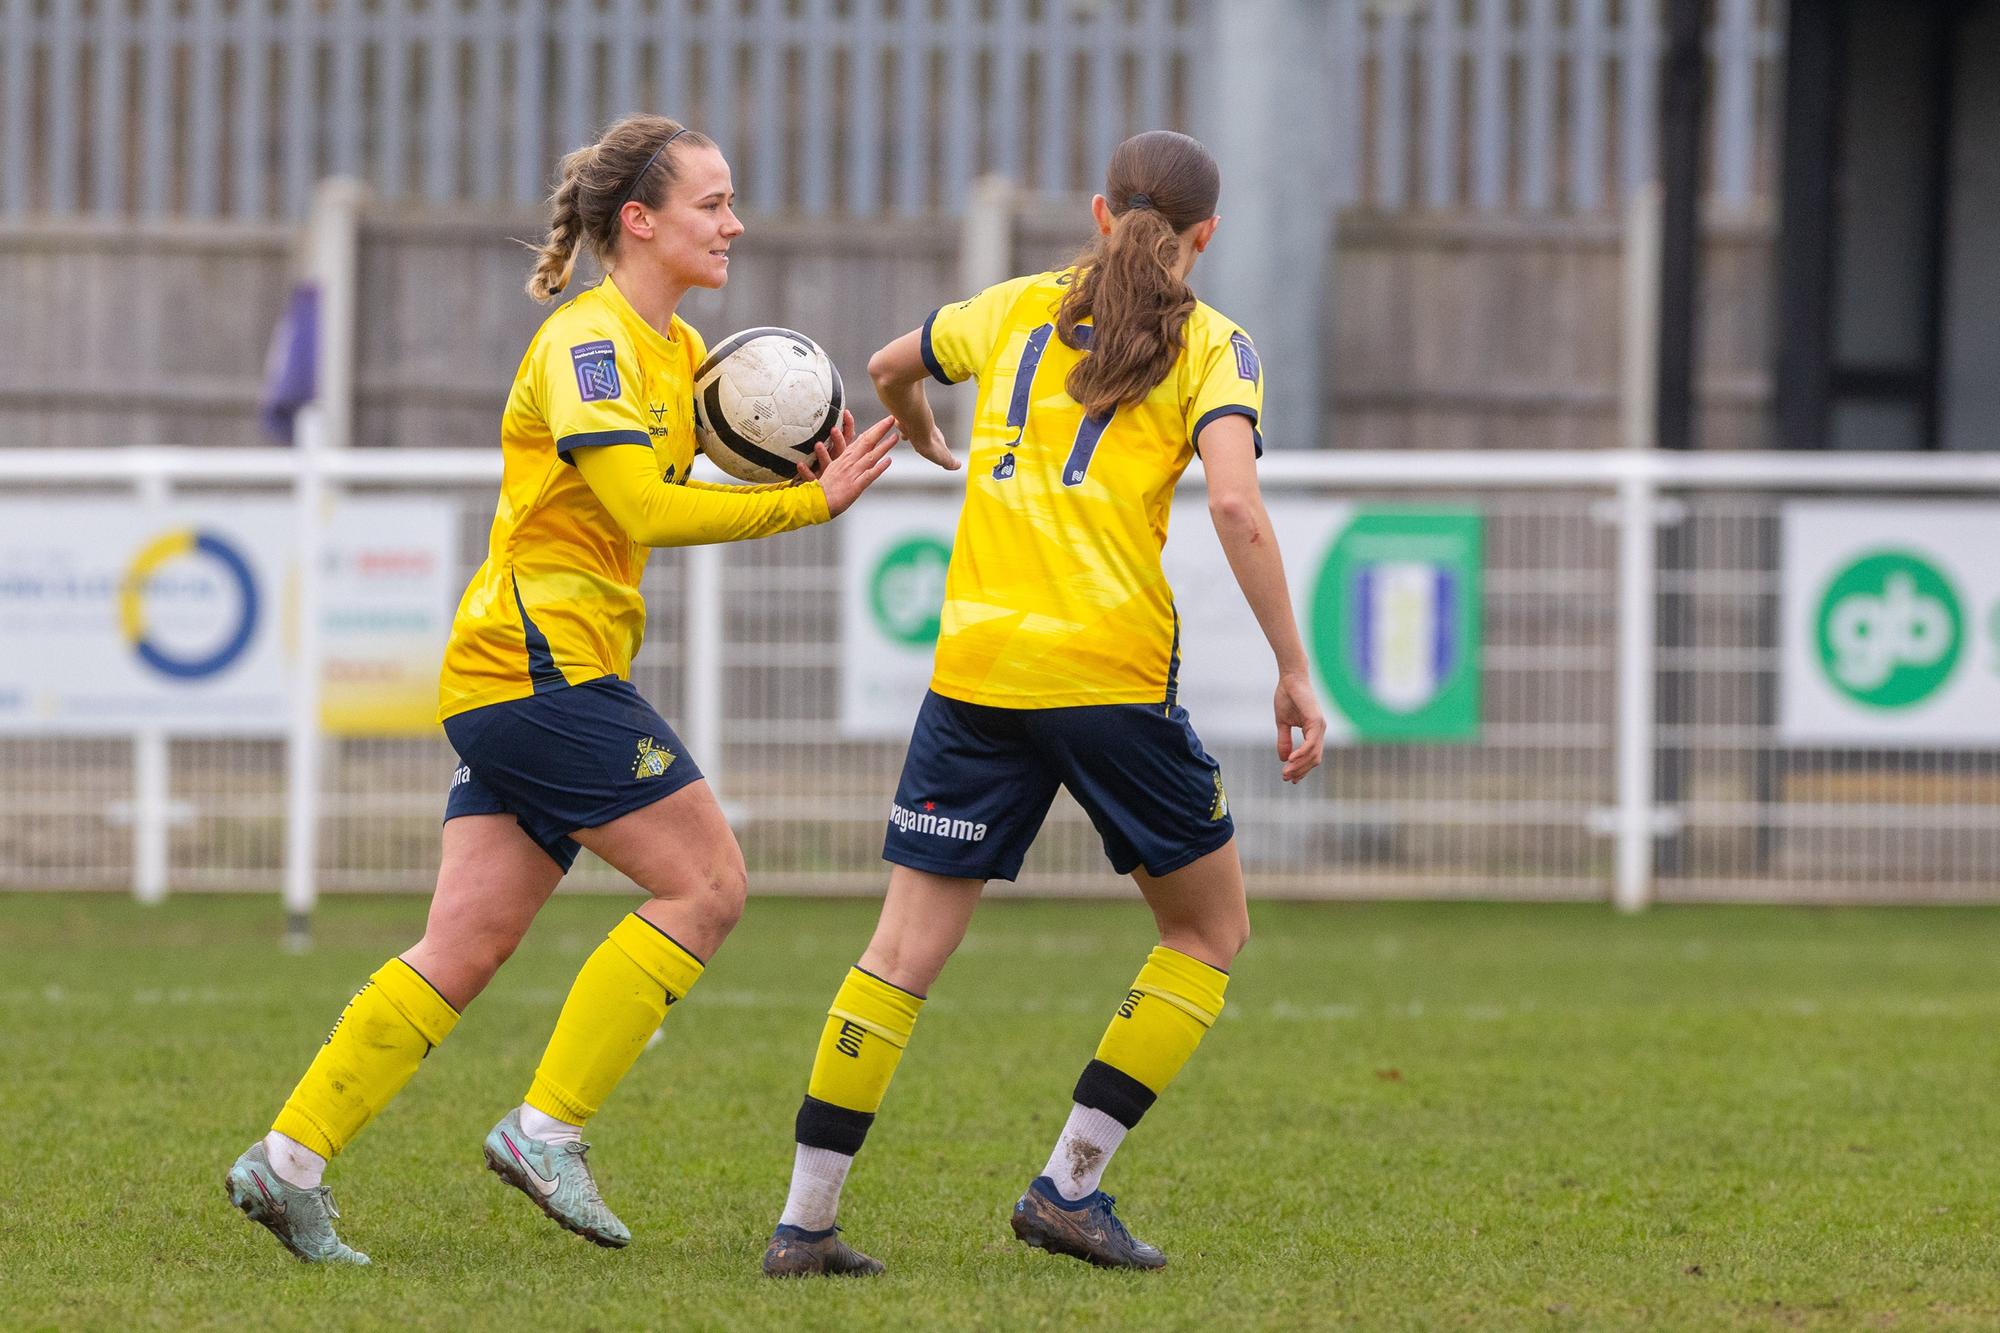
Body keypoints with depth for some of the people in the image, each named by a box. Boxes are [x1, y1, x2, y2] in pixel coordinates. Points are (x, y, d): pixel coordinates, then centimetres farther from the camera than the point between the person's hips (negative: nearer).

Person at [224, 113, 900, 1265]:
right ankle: (548, 1129, -7)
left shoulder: (676, 349, 18)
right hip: (543, 663, -10)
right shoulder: (587, 342, -13)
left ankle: (292, 1161, 3)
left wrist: (798, 476, 8)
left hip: (517, 683, 10)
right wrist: (808, 503, -22)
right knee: (709, 884, -9)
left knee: (465, 952, 5)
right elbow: (642, 509, -24)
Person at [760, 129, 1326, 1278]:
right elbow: (1235, 504, -14)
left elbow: (889, 369, 35)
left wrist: (927, 442, 57)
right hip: (1114, 669, -4)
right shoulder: (1210, 346, 2)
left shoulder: (1016, 309, 16)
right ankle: (1071, 1183, 5)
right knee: (1212, 930, 14)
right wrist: (1295, 672, -10)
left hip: (977, 665, 4)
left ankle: (806, 1219, 0)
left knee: (907, 947, 6)